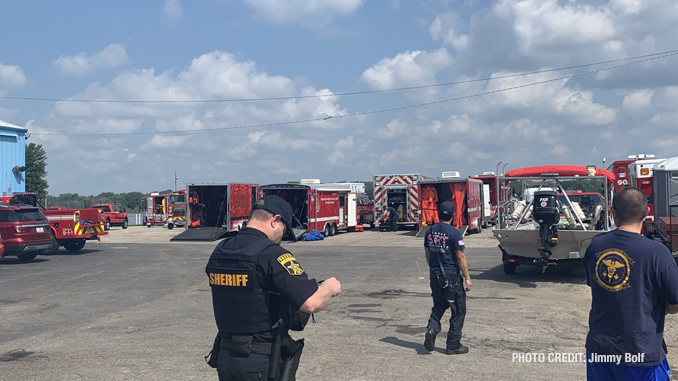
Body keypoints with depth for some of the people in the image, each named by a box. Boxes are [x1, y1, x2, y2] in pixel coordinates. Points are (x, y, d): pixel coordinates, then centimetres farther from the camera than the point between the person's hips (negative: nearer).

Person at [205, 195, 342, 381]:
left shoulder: (219, 252, 4)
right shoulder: (271, 254, -18)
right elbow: (311, 303, -25)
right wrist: (329, 288, -3)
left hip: (225, 359, 7)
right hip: (263, 364, -6)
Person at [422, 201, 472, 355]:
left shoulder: (430, 231, 5)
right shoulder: (454, 233, -14)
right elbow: (460, 257, -13)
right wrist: (467, 278, -7)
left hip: (435, 277, 6)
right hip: (452, 277, -5)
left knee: (439, 306, 21)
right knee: (458, 310, 7)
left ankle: (432, 328, -5)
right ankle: (453, 345, 10)